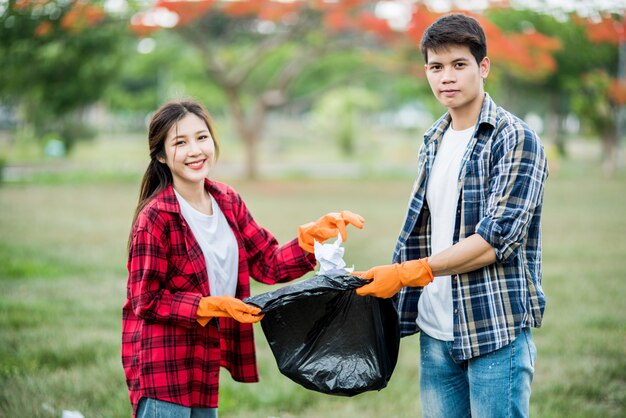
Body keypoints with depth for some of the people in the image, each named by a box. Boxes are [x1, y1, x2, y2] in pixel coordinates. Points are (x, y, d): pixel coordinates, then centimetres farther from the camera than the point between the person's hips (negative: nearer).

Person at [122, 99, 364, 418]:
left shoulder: (228, 202, 5)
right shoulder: (155, 217, -17)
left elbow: (267, 264, 4)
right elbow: (147, 301, -15)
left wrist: (314, 235, -9)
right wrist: (212, 305, -22)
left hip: (203, 366, 8)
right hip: (163, 369, -7)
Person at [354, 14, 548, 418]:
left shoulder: (516, 139, -9)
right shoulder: (434, 142, 14)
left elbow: (496, 240, -17)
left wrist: (408, 273, -15)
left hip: (496, 332, -6)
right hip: (436, 330, 7)